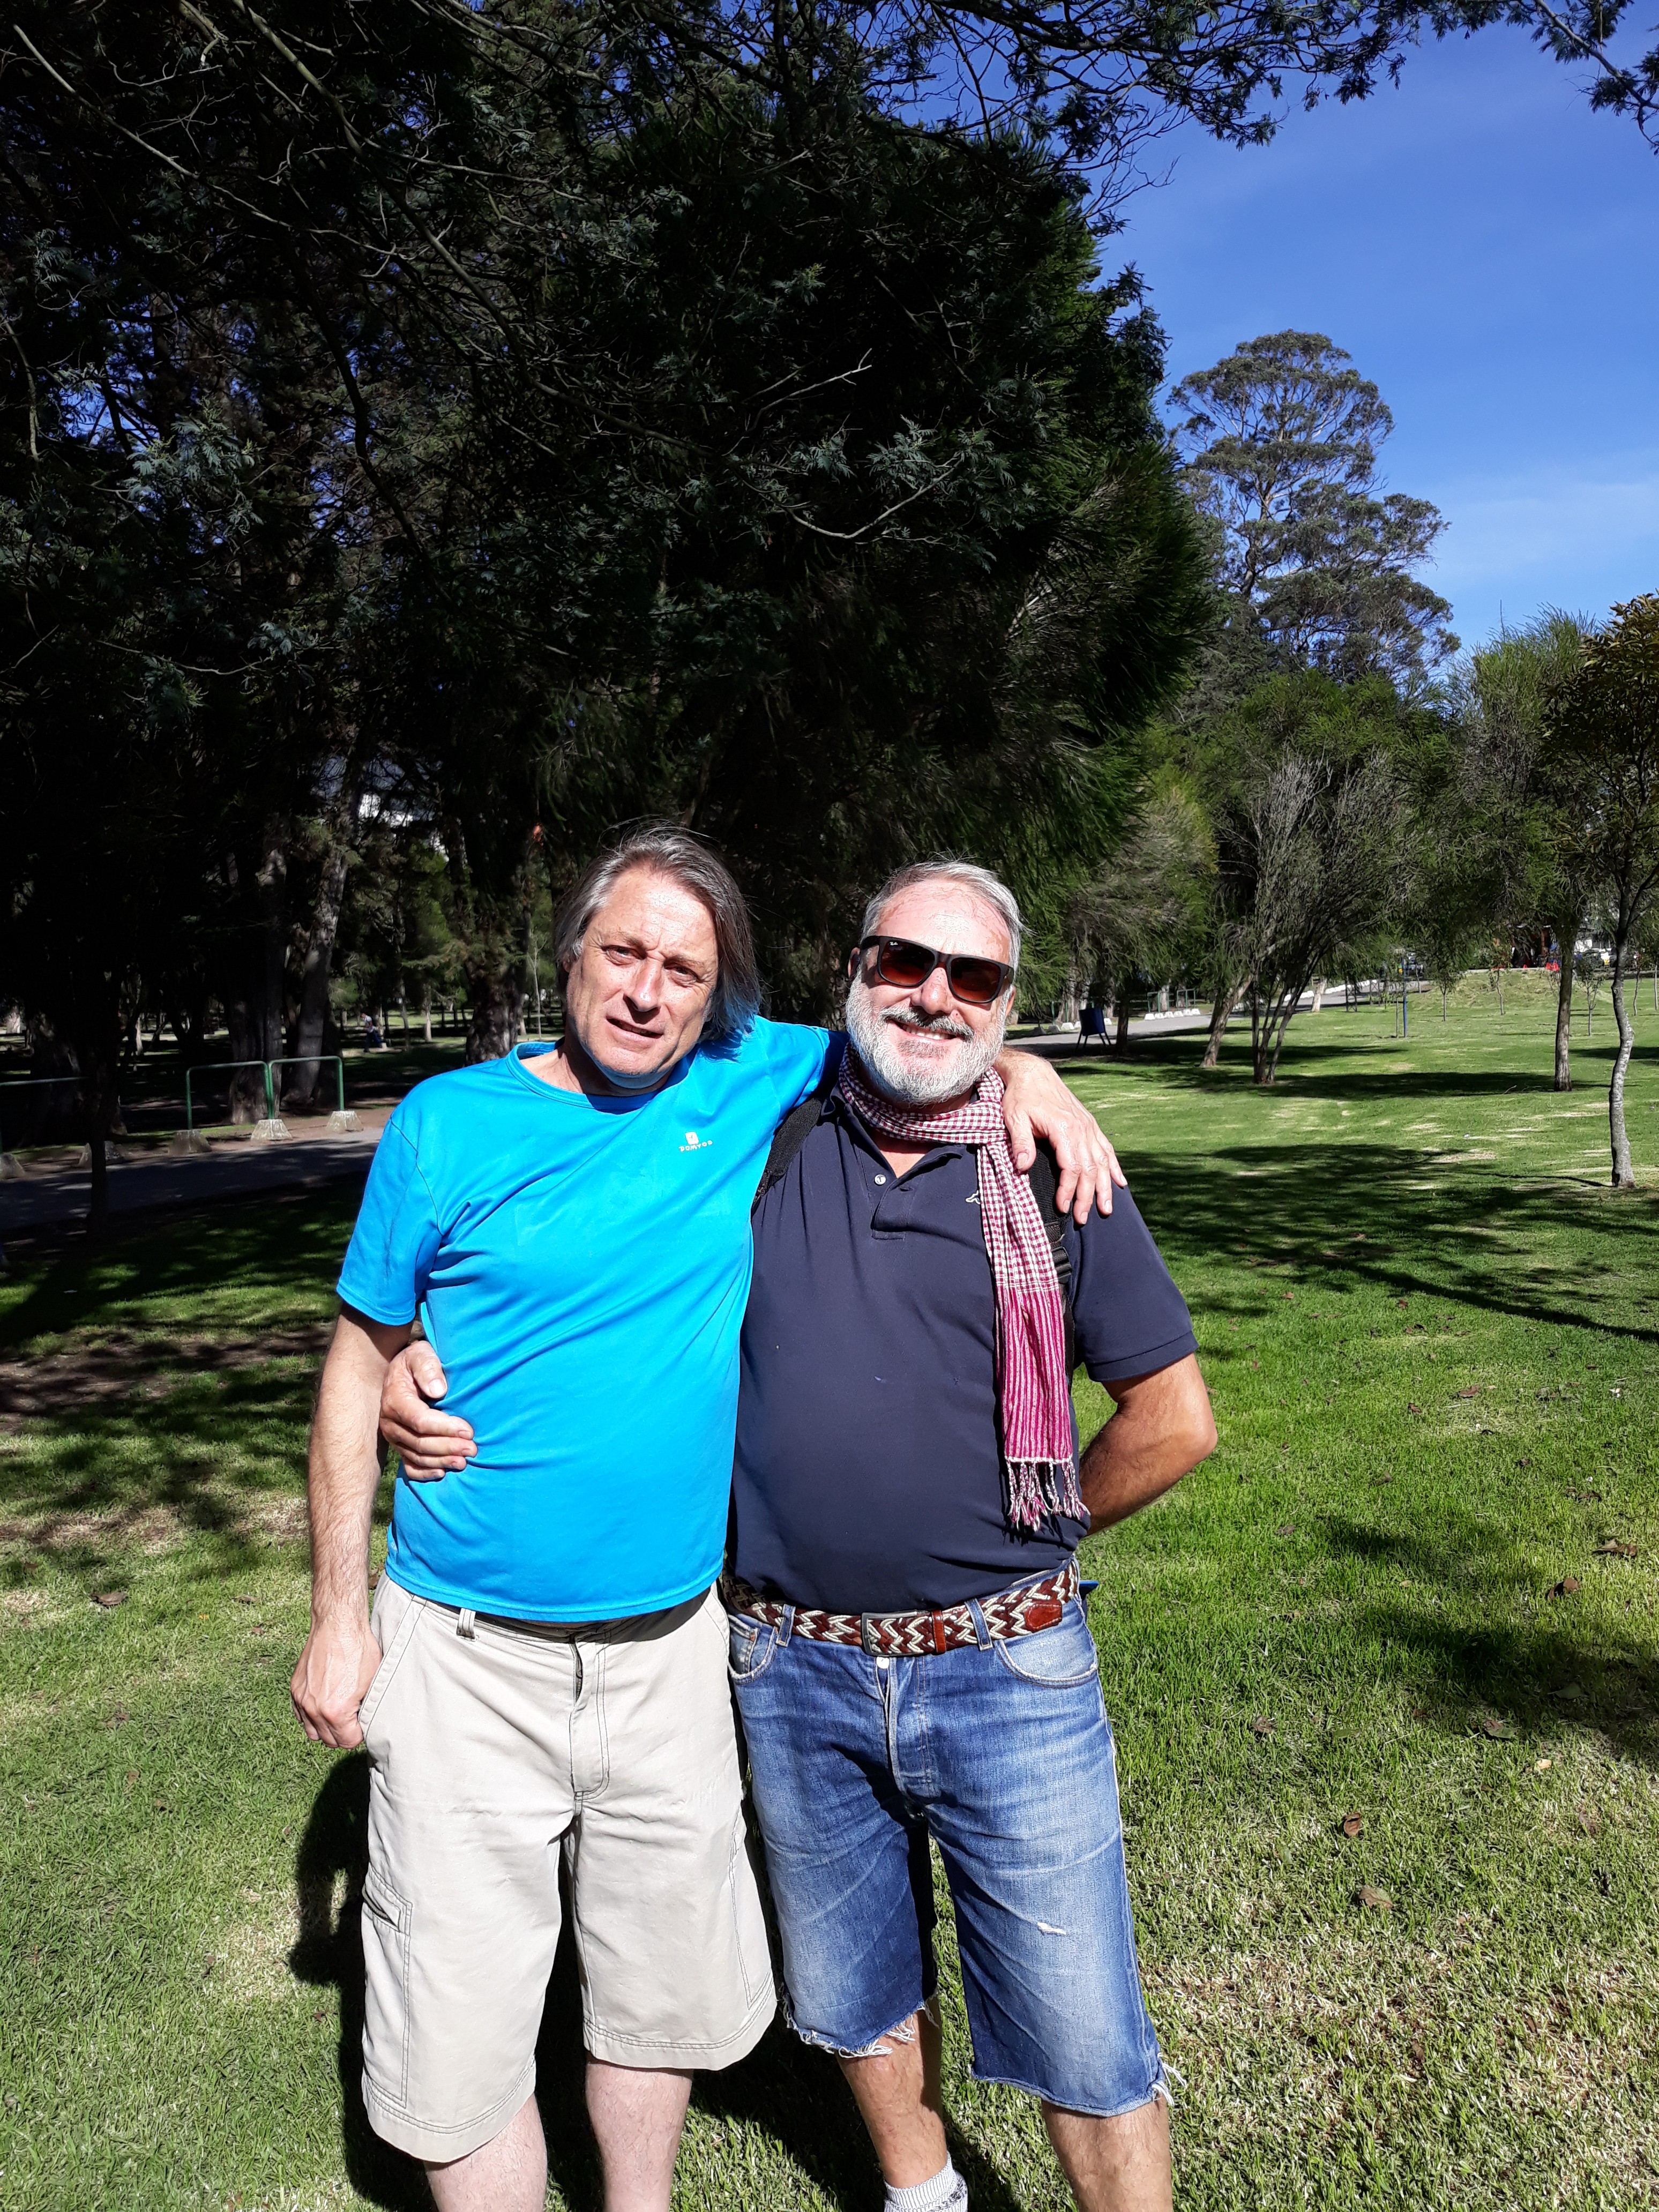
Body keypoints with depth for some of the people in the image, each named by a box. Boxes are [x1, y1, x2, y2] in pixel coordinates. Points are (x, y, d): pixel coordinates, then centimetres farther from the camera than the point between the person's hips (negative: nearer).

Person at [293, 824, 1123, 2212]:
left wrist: (1025, 1075, -7)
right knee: (461, 2049, 9)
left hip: (667, 1654, 3)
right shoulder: (451, 1123, -7)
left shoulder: (751, 1083, -3)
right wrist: (340, 1614, -1)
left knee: (658, 2001, 21)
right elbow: (359, 1363, 0)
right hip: (467, 1664, -2)